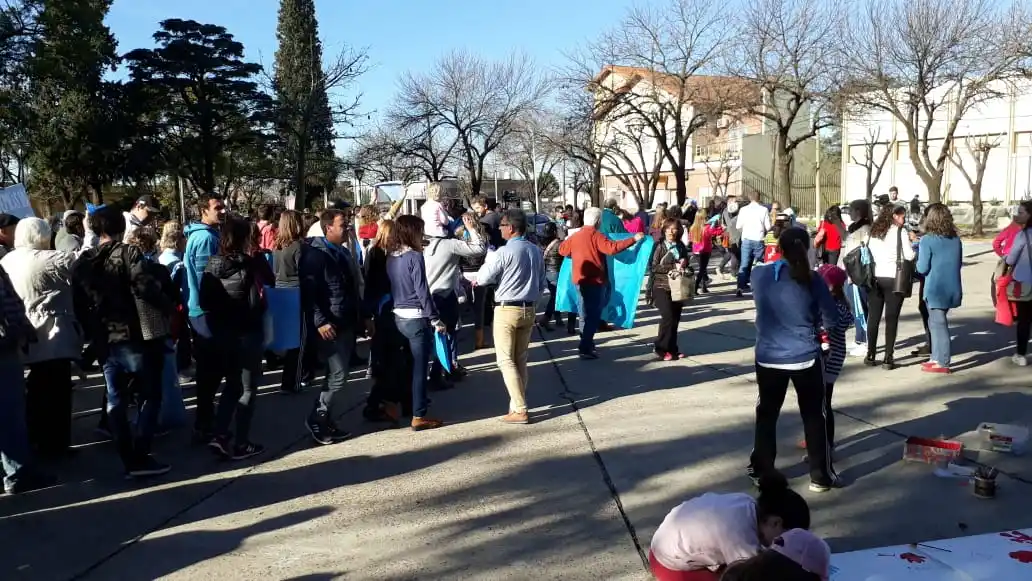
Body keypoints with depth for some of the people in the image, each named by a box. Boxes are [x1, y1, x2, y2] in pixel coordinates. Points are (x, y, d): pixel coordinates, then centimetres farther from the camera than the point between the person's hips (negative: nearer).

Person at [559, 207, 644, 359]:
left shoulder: (575, 236, 9)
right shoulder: (596, 235, -14)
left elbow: (562, 249, 24)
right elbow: (613, 248, -27)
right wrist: (634, 239, -23)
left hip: (581, 280, 8)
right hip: (594, 281, -8)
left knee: (588, 314, 19)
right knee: (592, 315, -3)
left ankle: (587, 343, 28)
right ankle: (585, 349, -5)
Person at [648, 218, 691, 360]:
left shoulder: (681, 247, 9)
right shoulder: (659, 246, -3)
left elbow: (686, 265, 19)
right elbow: (654, 267, -10)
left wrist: (683, 267, -5)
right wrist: (673, 267, -15)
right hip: (662, 287, -4)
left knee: (675, 318, 4)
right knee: (668, 316, -12)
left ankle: (672, 348, 16)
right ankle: (661, 348, 2)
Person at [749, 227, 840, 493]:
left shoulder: (759, 275, -6)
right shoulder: (812, 280, -13)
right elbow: (831, 320, -5)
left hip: (768, 358, 2)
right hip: (805, 358, -2)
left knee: (766, 414, 16)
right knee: (815, 416, 11)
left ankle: (761, 471, 24)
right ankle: (820, 476, 18)